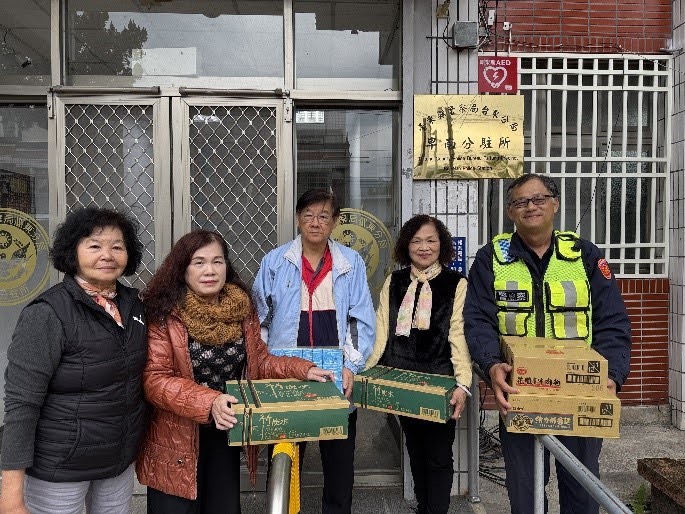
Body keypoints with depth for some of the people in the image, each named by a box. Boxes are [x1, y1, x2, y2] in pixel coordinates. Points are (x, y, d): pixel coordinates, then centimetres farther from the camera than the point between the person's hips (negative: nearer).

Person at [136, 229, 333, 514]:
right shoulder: (163, 314, -16)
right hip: (176, 442, -4)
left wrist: (303, 369, -9)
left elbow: (259, 361, 7)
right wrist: (209, 401, -32)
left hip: (226, 436, 5)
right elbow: (154, 379, -19)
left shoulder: (242, 309, -1)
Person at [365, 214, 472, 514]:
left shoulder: (456, 284, -3)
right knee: (415, 450, 19)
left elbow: (459, 336, -10)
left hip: (441, 383, -4)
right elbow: (381, 331, 3)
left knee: (439, 455, 4)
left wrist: (463, 384, -21)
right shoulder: (394, 282, 8)